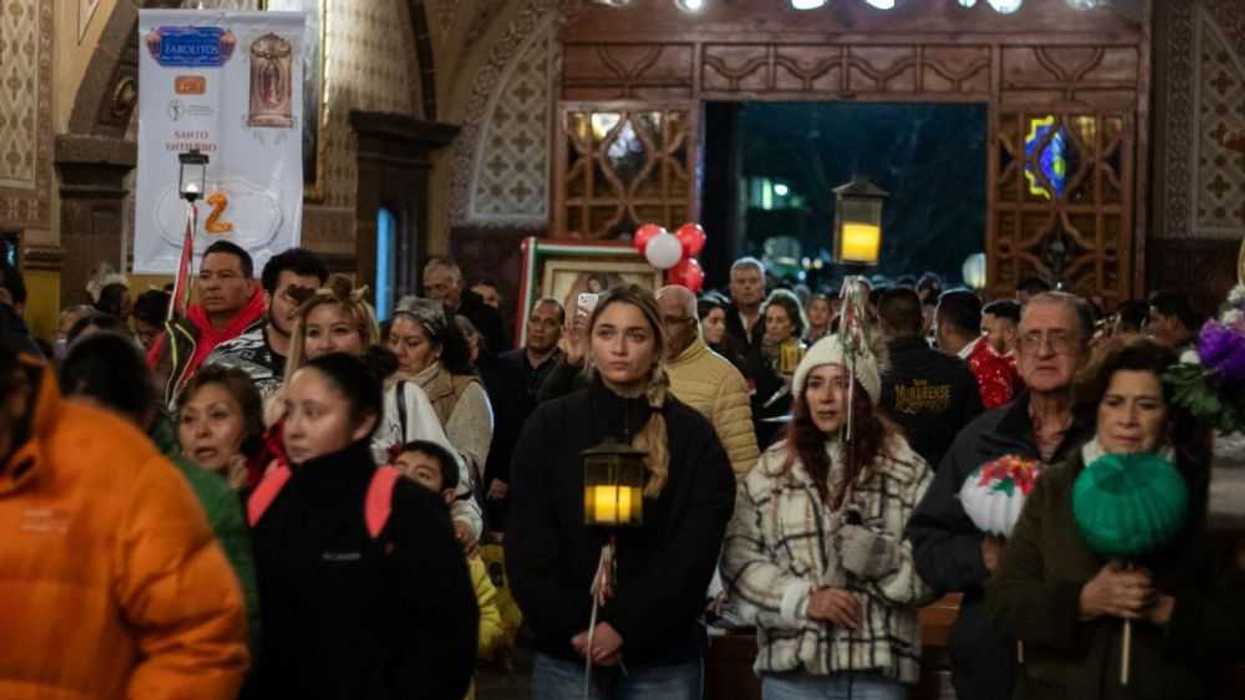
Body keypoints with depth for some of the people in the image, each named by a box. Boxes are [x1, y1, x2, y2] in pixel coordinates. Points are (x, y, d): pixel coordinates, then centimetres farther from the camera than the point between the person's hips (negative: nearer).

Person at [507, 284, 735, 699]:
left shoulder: (693, 436, 3)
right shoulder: (549, 426, 4)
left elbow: (695, 550, -4)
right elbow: (527, 544, 1)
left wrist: (625, 627, -12)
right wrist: (571, 628, -9)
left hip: (663, 654, 0)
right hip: (565, 653, 0)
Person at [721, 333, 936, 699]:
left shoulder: (906, 471, 4)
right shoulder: (769, 472, 9)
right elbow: (737, 560, 4)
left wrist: (883, 557, -18)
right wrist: (802, 599, -9)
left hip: (879, 667, -1)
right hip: (792, 667, 1)